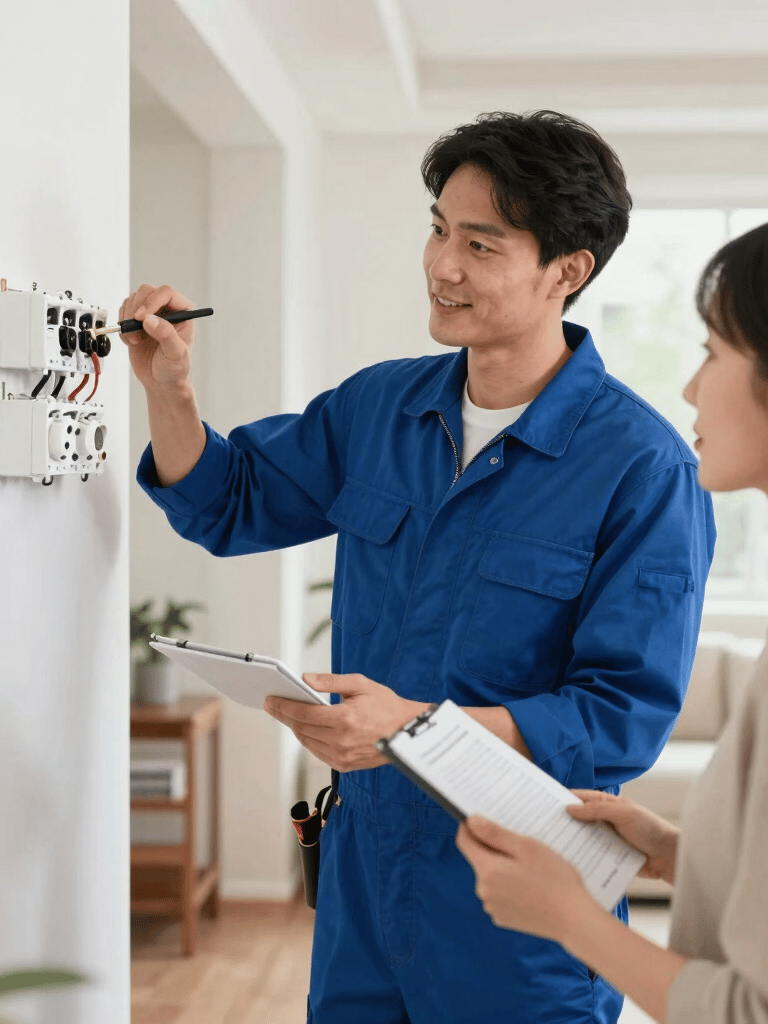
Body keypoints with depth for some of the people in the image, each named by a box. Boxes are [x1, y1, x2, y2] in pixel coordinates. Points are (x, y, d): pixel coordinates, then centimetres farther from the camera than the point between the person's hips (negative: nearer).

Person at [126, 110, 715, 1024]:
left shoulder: (644, 468, -17)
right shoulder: (377, 405, 3)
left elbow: (627, 716, -20)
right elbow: (226, 504, 14)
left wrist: (419, 727, -30)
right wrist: (167, 386, -5)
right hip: (359, 876, 5)